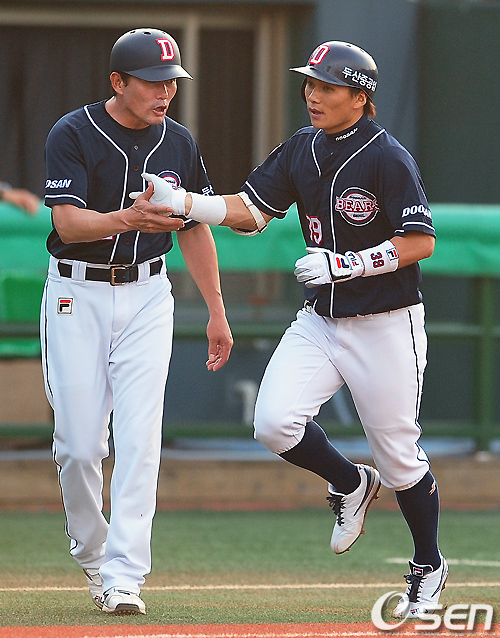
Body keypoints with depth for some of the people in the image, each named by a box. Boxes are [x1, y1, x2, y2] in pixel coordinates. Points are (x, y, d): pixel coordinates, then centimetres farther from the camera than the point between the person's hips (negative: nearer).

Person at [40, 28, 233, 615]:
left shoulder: (178, 143, 4)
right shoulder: (73, 135, -10)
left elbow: (194, 229, 15)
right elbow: (67, 220, -21)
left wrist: (216, 312, 13)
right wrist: (128, 219, -40)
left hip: (145, 296, 3)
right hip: (77, 296, -3)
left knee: (139, 438, -10)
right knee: (79, 444, -3)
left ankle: (123, 577, -12)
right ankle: (90, 557, 21)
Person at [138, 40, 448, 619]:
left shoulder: (388, 158, -15)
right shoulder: (303, 149, 5)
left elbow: (420, 243, -17)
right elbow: (252, 211, 5)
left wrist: (344, 264, -24)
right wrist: (184, 203, -11)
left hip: (384, 327, -6)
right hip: (318, 321, 6)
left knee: (398, 456, 3)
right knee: (274, 422, -15)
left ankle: (428, 565, 27)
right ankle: (350, 485, 14)